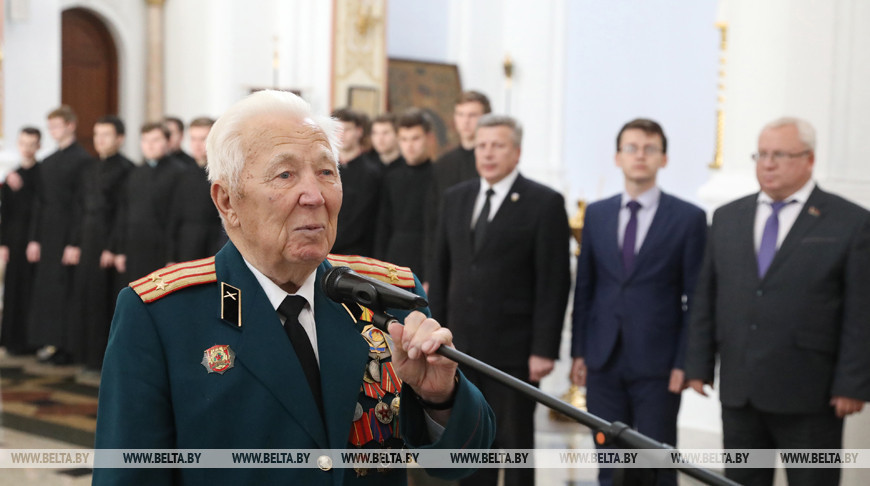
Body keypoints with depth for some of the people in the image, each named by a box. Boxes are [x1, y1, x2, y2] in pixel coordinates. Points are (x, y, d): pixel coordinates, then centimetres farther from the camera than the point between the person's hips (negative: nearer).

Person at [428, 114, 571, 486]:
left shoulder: (545, 203, -6)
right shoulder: (456, 198, 11)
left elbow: (554, 282, -9)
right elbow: (441, 271, 13)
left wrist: (544, 350, -13)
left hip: (513, 351, -5)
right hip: (462, 347, 5)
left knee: (514, 442, 4)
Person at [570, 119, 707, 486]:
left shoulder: (688, 218, -2)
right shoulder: (596, 214, 9)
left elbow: (696, 298, -3)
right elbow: (584, 287, 11)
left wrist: (684, 362, -8)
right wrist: (579, 352, 7)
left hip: (657, 365, -3)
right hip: (604, 361, 3)